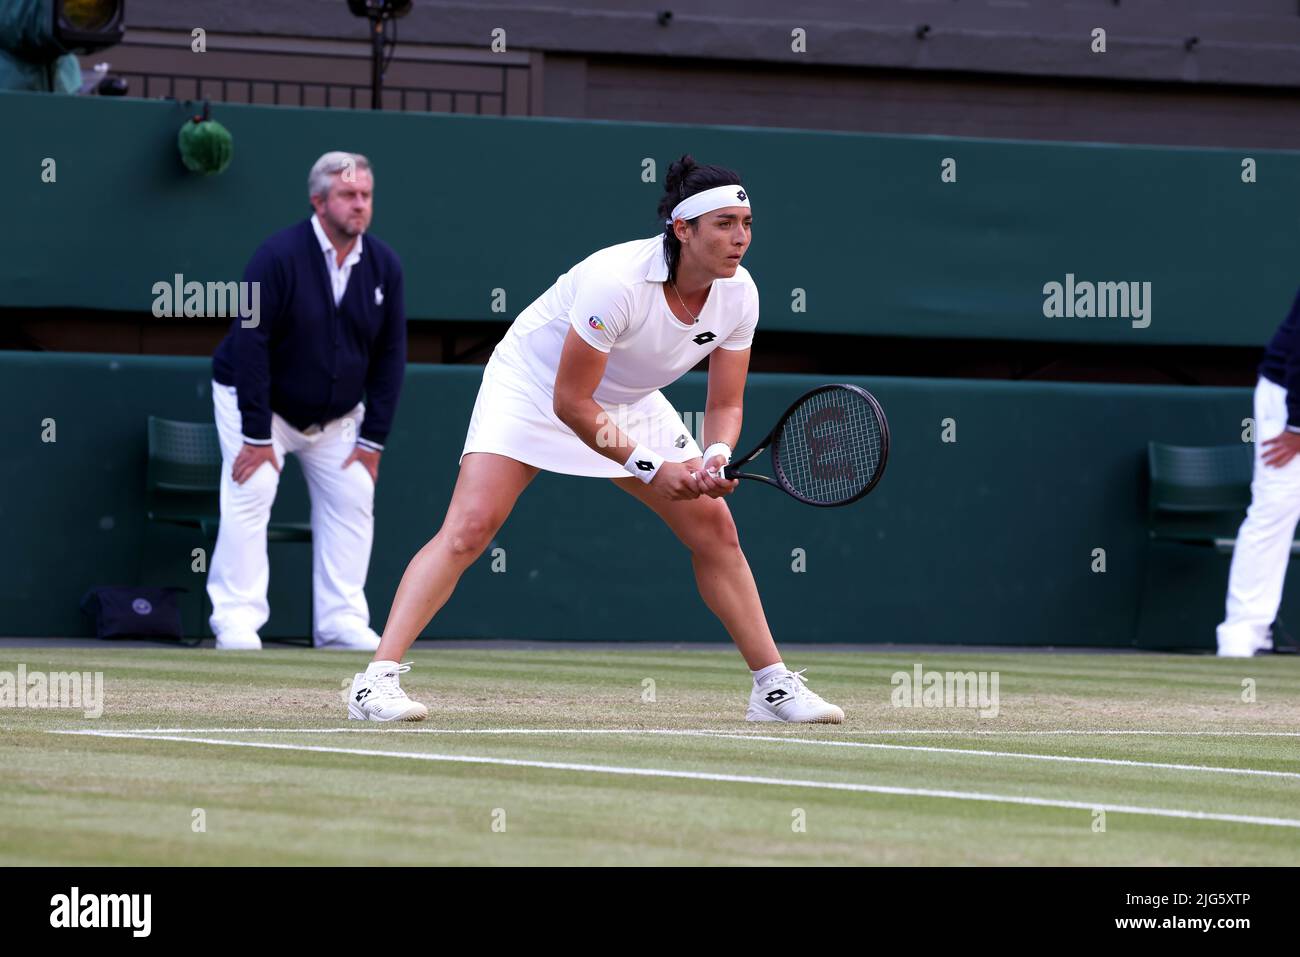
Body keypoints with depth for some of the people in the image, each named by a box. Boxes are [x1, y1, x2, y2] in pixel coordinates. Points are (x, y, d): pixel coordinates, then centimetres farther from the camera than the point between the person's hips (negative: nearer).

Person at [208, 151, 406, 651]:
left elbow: (390, 356, -1)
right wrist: (257, 435, -26)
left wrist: (373, 439, -6)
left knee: (352, 501, -1)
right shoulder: (280, 256, -23)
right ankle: (237, 620, -17)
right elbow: (249, 343, -24)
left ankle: (341, 622, 3)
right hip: (260, 400, -5)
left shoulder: (383, 266, -8)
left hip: (336, 415, 5)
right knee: (250, 493, -18)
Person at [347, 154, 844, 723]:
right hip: (533, 386, -6)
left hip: (630, 402, 6)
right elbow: (570, 402, -29)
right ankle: (378, 679, -23)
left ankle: (773, 687, 11)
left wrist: (716, 459, -28)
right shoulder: (616, 280, -35)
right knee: (469, 527, -22)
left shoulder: (738, 295, -16)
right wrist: (650, 467, -28)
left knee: (715, 527, 0)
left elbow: (724, 404, -6)